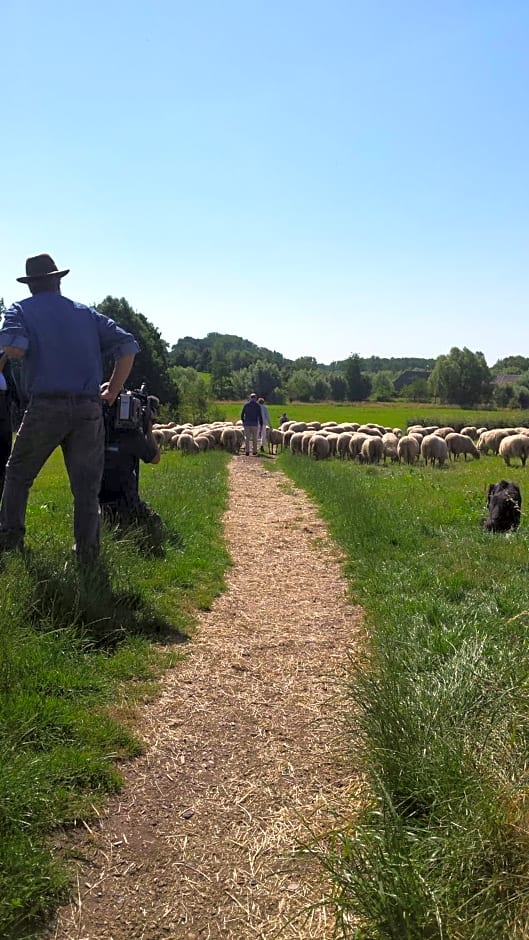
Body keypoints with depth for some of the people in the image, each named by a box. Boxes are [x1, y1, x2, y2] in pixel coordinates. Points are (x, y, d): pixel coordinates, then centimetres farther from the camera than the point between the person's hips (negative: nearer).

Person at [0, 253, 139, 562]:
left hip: (46, 406, -2)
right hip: (89, 409, 2)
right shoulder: (87, 313, 15)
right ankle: (88, 551, 10)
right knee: (87, 485, 8)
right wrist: (113, 391, 11)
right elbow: (128, 346, 6)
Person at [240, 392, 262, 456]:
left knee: (247, 438, 2)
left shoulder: (246, 404, 4)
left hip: (247, 423, 1)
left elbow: (242, 414, 6)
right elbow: (260, 416, -4)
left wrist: (243, 421, 20)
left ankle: (247, 451, -5)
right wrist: (261, 424, 1)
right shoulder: (257, 405, -1)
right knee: (254, 438, 9)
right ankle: (254, 451, 12)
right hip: (255, 424, -1)